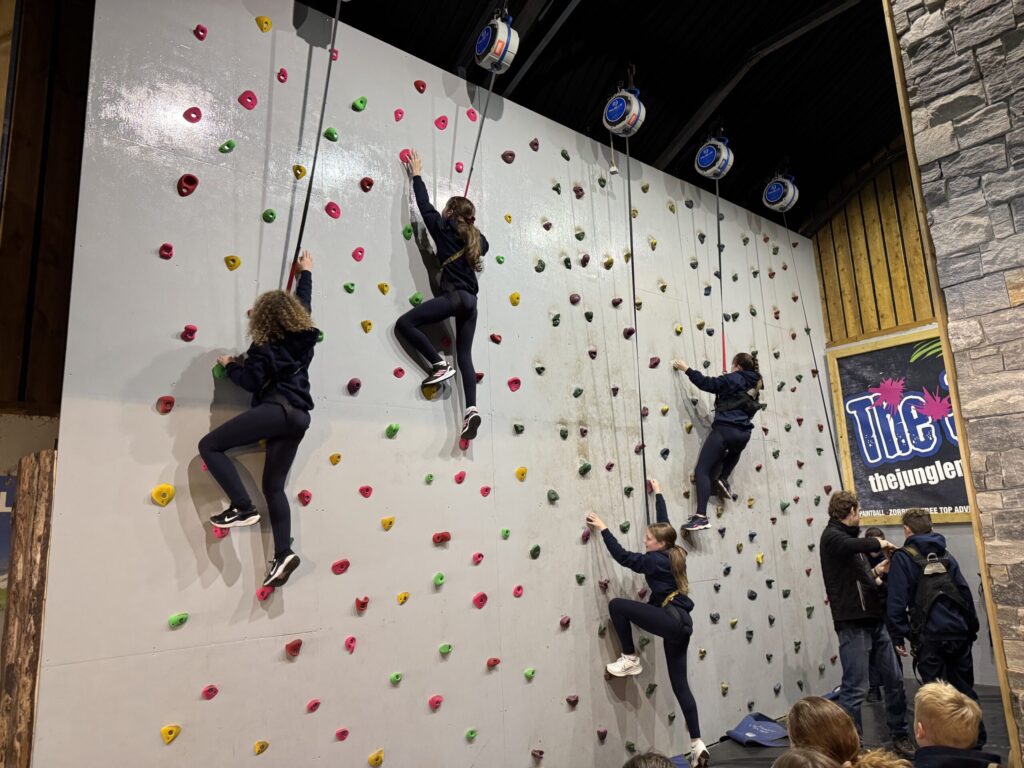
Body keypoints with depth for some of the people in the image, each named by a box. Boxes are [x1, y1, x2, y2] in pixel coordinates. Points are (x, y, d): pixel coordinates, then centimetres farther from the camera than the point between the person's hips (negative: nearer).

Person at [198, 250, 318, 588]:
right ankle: (283, 554, -2)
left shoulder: (264, 349, -3)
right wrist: (306, 273, 42)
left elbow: (251, 381, -7)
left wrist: (229, 365, 11)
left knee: (209, 446, 1)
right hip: (299, 417, 8)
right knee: (273, 485, 8)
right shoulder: (304, 336, 14)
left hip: (277, 410, -8)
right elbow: (304, 304, 30)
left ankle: (242, 507, -10)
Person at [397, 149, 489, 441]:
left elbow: (425, 205, 15)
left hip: (454, 296, -7)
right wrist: (471, 224, 43)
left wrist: (416, 174, 28)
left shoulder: (444, 228, 5)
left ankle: (440, 364, -11)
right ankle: (472, 409, -11)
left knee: (404, 323, -3)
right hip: (470, 300, 7)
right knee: (465, 356, 3)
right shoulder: (476, 238, 20)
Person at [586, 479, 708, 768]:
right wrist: (658, 494, 35)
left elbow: (622, 557, -14)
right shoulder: (674, 554, 13)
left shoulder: (655, 560, -10)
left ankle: (630, 659, 3)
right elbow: (665, 523, 25)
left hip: (671, 620, -10)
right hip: (682, 623, 10)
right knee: (680, 685, 13)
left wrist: (602, 528, -9)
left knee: (616, 605, -6)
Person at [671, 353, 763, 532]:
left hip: (725, 430, -7)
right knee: (735, 450, 45)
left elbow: (706, 383, -5)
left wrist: (686, 369, 4)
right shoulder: (754, 384, 18)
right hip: (744, 433, 7)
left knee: (702, 471, -8)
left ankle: (701, 517, -21)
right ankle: (724, 479, 25)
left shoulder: (733, 379, -2)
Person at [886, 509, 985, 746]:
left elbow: (897, 602, -11)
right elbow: (966, 593, 13)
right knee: (965, 691, 17)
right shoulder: (946, 556, 12)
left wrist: (898, 637, -4)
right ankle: (977, 740, 23)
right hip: (959, 633, 6)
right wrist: (972, 629, 20)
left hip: (929, 637, -6)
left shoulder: (903, 558, -5)